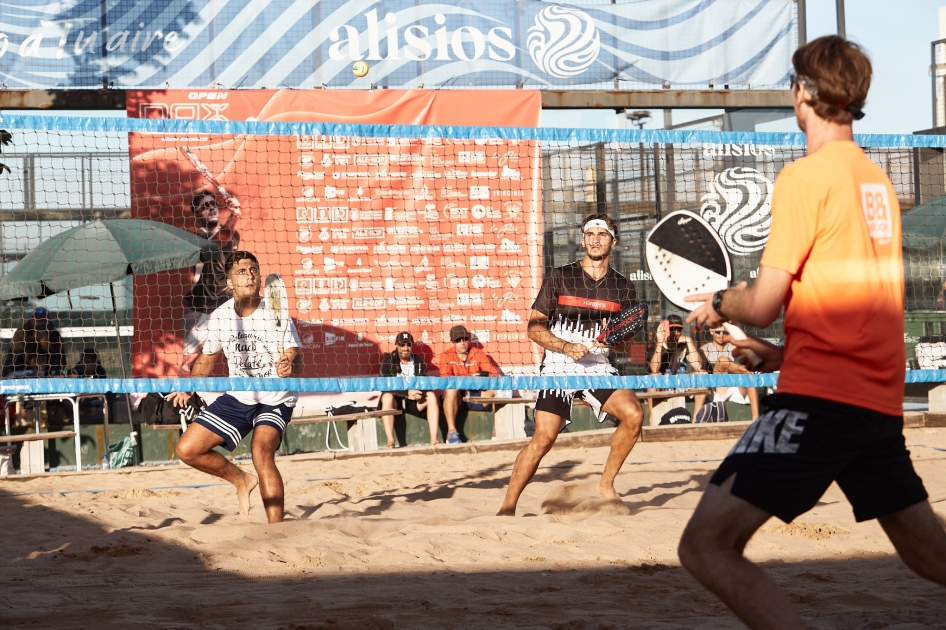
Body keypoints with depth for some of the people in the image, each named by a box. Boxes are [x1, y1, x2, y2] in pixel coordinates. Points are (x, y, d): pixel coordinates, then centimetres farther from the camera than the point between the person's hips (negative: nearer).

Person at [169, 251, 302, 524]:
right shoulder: (220, 317, -2)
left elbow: (294, 357, -19)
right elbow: (207, 358, 12)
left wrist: (290, 366, -43)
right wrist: (189, 387, -4)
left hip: (275, 399, -5)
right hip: (238, 397, 5)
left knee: (262, 454, -31)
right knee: (187, 449, 0)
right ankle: (241, 479, 25)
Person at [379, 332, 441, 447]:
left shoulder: (419, 361, 7)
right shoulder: (388, 361, -3)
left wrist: (420, 393, -27)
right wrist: (407, 393, -29)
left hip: (414, 403, 3)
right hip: (395, 402, -3)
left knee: (431, 396, -23)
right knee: (387, 397, -35)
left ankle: (434, 439, -31)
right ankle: (390, 441, -42)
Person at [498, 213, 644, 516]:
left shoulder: (623, 287, 8)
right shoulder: (559, 277, 0)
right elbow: (534, 327, 0)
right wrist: (566, 346, -16)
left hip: (599, 367, 3)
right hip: (558, 367, -3)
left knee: (633, 415, -19)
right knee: (543, 438, -15)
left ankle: (606, 484, -1)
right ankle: (508, 506, -5)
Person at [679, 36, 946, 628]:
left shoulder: (806, 175, -9)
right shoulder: (878, 181, 14)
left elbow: (763, 305, -11)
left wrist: (720, 304, 11)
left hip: (819, 401, -8)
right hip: (882, 402, 9)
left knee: (706, 545, -12)